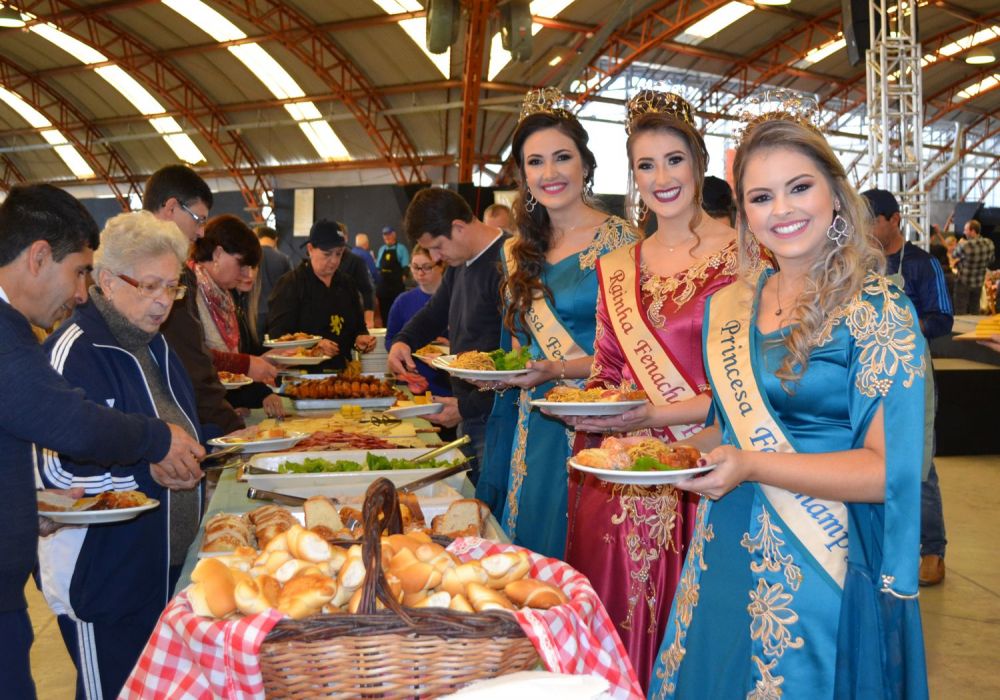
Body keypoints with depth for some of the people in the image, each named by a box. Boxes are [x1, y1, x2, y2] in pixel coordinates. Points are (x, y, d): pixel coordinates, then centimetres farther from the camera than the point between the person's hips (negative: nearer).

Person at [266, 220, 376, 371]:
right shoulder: (289, 284, -1)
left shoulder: (347, 285, 18)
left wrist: (360, 339, 3)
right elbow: (277, 334, -8)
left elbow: (358, 327, 26)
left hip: (341, 370, 5)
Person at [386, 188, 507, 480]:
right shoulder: (460, 264, 12)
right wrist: (402, 341, 5)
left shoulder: (505, 265, -19)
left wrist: (467, 407, -16)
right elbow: (434, 313, 26)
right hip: (469, 419, 9)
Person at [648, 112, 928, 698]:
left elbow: (889, 469, -18)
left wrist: (752, 467, -26)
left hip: (821, 572, -6)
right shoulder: (732, 305, 7)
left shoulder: (879, 313, -13)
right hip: (726, 557, 6)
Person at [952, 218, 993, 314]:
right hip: (979, 283, 6)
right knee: (974, 311, 16)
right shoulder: (989, 243, -7)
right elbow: (991, 260, 11)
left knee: (960, 312, 3)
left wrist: (960, 244, 12)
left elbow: (953, 255, -5)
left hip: (964, 283, -5)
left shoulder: (965, 246, -26)